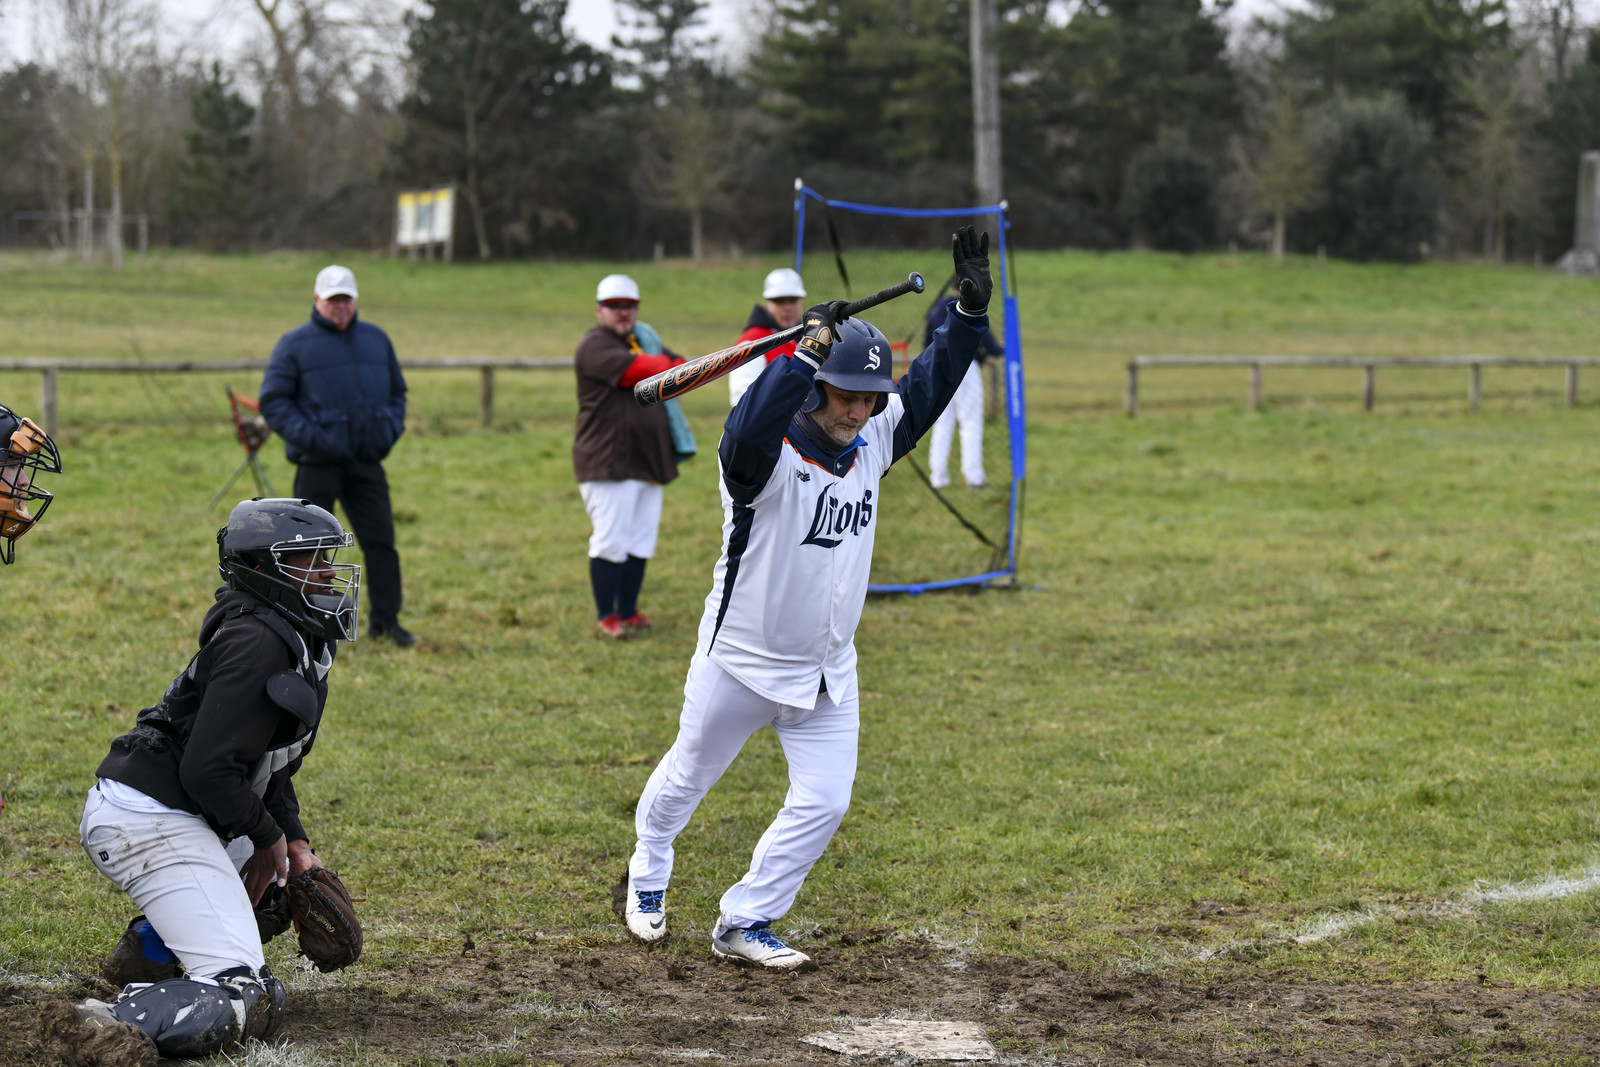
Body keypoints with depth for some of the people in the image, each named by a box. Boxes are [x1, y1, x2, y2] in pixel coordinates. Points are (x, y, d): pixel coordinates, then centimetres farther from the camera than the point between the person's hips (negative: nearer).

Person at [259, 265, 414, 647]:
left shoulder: (376, 339, 12)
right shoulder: (295, 344, -2)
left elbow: (397, 391, 22)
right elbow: (272, 400, -4)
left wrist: (392, 427, 3)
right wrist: (305, 435, -16)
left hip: (367, 461, 4)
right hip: (317, 464, -4)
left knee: (381, 542, 3)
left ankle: (386, 620, 12)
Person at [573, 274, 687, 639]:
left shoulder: (645, 341, 21)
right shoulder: (595, 345, -7)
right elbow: (635, 370, -21)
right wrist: (663, 363, -3)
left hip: (649, 462, 8)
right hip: (608, 464, -8)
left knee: (640, 542, 10)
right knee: (611, 542, -8)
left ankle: (629, 612, 18)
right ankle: (606, 616, 2)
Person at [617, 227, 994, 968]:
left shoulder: (872, 445, -2)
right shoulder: (767, 457, -22)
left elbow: (930, 386, 2)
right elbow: (747, 436, -46)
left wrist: (971, 310, -12)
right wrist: (806, 353, -53)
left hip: (827, 674, 5)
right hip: (740, 662, -5)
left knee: (823, 803, -3)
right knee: (688, 775, 16)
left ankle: (744, 924, 10)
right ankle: (647, 873, 45)